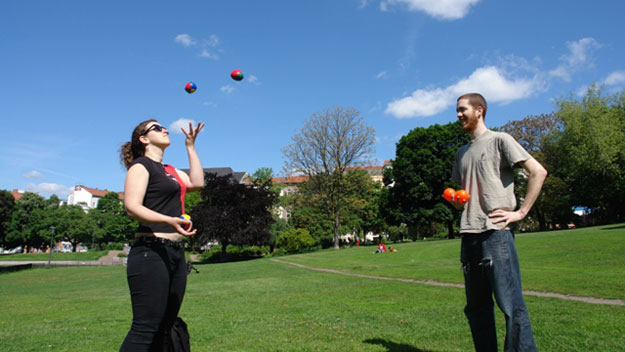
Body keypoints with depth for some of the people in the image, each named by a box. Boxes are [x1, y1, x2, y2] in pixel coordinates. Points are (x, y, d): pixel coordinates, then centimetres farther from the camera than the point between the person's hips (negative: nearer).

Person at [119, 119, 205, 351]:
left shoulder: (170, 171, 23)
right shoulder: (141, 165, -2)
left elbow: (197, 183, 9)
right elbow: (132, 206, -15)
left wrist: (190, 145, 17)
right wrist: (169, 221, -31)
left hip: (176, 253, 9)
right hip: (151, 252, -9)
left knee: (164, 328, 10)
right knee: (145, 328, -12)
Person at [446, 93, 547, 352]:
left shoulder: (499, 140, 1)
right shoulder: (462, 152, 22)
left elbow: (538, 172, -6)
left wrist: (521, 212, -11)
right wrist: (456, 201, 7)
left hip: (496, 233, -7)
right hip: (469, 235, 7)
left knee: (511, 304, -8)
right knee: (476, 307, 11)